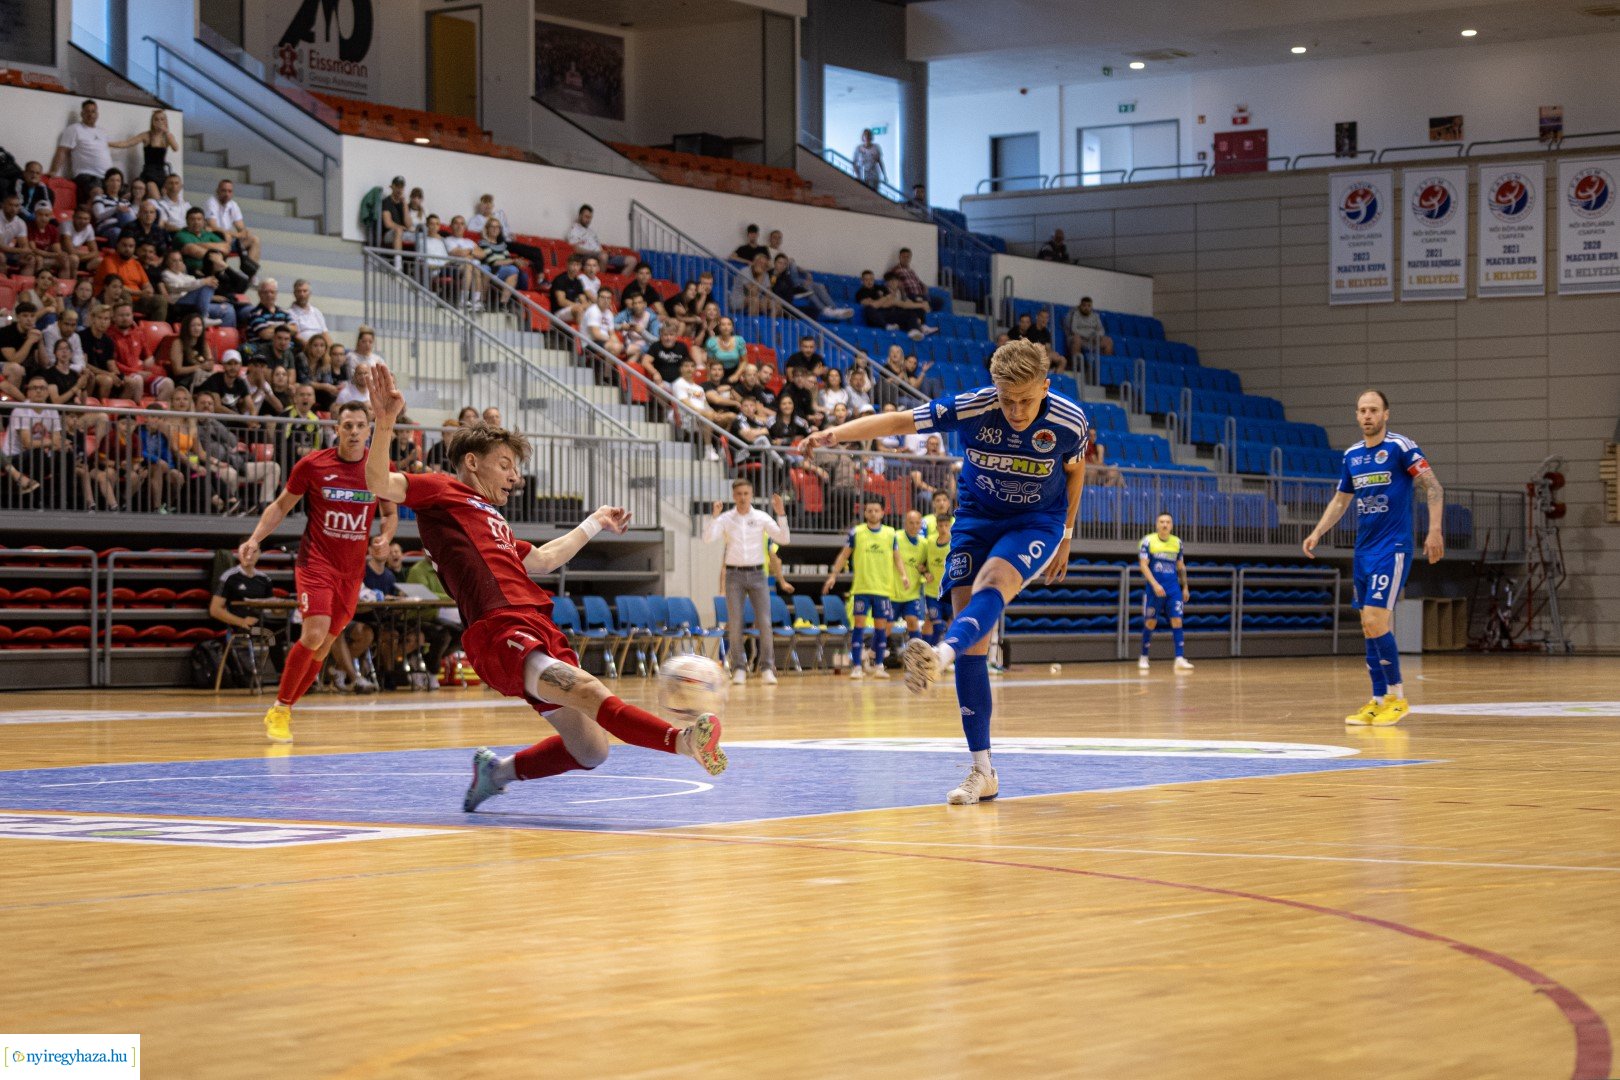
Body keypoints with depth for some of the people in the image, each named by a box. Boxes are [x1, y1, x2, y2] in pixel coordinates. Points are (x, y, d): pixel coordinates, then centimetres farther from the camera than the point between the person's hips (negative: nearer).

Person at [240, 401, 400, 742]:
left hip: (352, 570, 4)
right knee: (314, 633, -21)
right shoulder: (312, 464, -6)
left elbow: (391, 513, 15)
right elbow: (281, 505, 5)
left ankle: (284, 712, 21)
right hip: (315, 561, -4)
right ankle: (279, 710, -6)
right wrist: (255, 538, -8)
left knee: (324, 646, 5)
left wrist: (384, 538, -6)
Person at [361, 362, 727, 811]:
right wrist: (386, 421, -18)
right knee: (587, 690, -31)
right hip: (499, 634, -10)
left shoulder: (491, 518, 32)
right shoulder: (441, 490, 9)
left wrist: (594, 524, 53)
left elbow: (541, 560, 44)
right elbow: (378, 482, -6)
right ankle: (681, 740, -52)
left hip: (541, 631, 10)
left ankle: (499, 770, 23)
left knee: (590, 750, 6)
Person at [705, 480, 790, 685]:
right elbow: (708, 538, -13)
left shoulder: (762, 518, 2)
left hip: (757, 574, 0)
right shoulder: (725, 519, 1)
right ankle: (738, 670, 4)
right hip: (734, 575, 0)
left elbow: (784, 539, -4)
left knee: (764, 622, -7)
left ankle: (767, 669, 0)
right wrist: (714, 516, -24)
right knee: (734, 624, -3)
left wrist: (781, 515, -15)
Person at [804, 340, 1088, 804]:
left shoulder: (1068, 421, -16)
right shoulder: (971, 408, -19)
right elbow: (899, 421, -19)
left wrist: (1065, 538, 11)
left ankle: (942, 653, -64)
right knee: (973, 642, -8)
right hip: (977, 517, 2)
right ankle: (982, 771, -5)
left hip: (1038, 522, -2)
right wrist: (838, 432, -33)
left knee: (991, 584, -35)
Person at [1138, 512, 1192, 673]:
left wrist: (1185, 587, 14)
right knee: (1150, 622, 3)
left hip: (1173, 589, 3)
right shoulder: (1148, 541, -5)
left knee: (1177, 621, -8)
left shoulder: (1177, 542, 7)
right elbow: (1143, 565, -10)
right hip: (1154, 589, -3)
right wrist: (1155, 584, -21)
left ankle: (1180, 659, -11)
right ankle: (1143, 658, 18)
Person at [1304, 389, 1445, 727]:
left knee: (1375, 620, -15)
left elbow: (1433, 487, -10)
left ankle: (1397, 696, -3)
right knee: (1369, 627, 6)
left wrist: (1434, 530, -20)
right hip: (1363, 548, 7)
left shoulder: (1400, 447, -8)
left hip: (1392, 547, -7)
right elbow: (1340, 500, 22)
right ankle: (1378, 702, 11)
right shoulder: (1352, 455, 12)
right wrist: (1317, 533, 10)